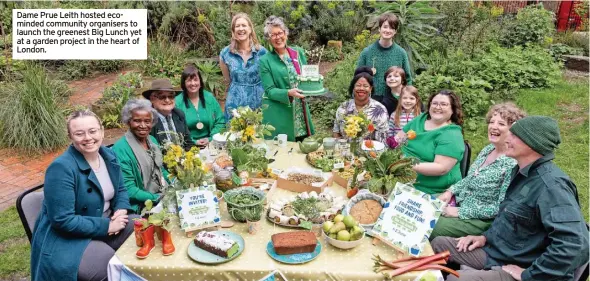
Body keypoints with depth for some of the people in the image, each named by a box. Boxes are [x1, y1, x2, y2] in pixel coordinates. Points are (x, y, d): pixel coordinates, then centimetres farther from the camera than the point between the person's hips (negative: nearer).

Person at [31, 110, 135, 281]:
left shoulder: (108, 155, 0)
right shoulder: (61, 168, -23)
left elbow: (120, 189, 12)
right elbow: (62, 220, -26)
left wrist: (121, 210, -10)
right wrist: (107, 226, -23)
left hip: (105, 224, 7)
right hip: (67, 239, -7)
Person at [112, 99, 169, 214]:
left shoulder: (152, 140, 9)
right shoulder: (121, 150, -14)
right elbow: (128, 190, -16)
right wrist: (157, 198, -21)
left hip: (165, 196, 8)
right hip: (143, 207, -8)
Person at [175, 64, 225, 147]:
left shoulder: (209, 97, 8)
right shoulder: (177, 102, 0)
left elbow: (220, 122, 9)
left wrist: (210, 138, -5)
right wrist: (193, 142, -12)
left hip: (210, 143, 2)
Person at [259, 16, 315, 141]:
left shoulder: (299, 53, 6)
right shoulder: (265, 60, -7)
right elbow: (270, 91, -11)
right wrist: (288, 93, -27)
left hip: (300, 112, 4)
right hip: (278, 116, -4)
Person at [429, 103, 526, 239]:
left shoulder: (513, 164, -21)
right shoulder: (487, 149, 4)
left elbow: (501, 207, -22)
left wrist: (461, 212, -21)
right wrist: (451, 191, 1)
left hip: (483, 220, -7)